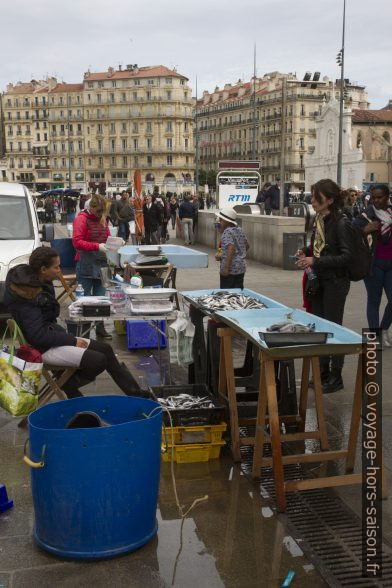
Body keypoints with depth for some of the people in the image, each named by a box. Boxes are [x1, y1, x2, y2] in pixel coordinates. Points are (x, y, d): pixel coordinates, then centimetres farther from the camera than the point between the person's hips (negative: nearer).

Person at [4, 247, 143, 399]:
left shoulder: (40, 283, 4)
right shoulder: (29, 295, -25)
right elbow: (38, 335, -26)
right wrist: (73, 340, -18)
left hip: (51, 334, 10)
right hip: (43, 348, -10)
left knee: (105, 349, 3)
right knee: (99, 360, -19)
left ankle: (136, 394, 9)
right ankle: (68, 384, 7)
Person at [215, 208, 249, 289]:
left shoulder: (227, 232, -14)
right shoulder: (240, 230, 11)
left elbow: (231, 248, -26)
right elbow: (247, 246, 22)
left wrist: (226, 268, -26)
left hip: (230, 270, -8)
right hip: (241, 267, 8)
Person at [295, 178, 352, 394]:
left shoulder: (341, 223, -17)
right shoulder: (319, 220, 6)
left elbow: (346, 256, -20)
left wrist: (315, 261, -23)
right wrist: (306, 252, 1)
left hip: (335, 282, -8)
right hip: (319, 281, 8)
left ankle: (335, 377, 14)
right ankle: (323, 372, 27)